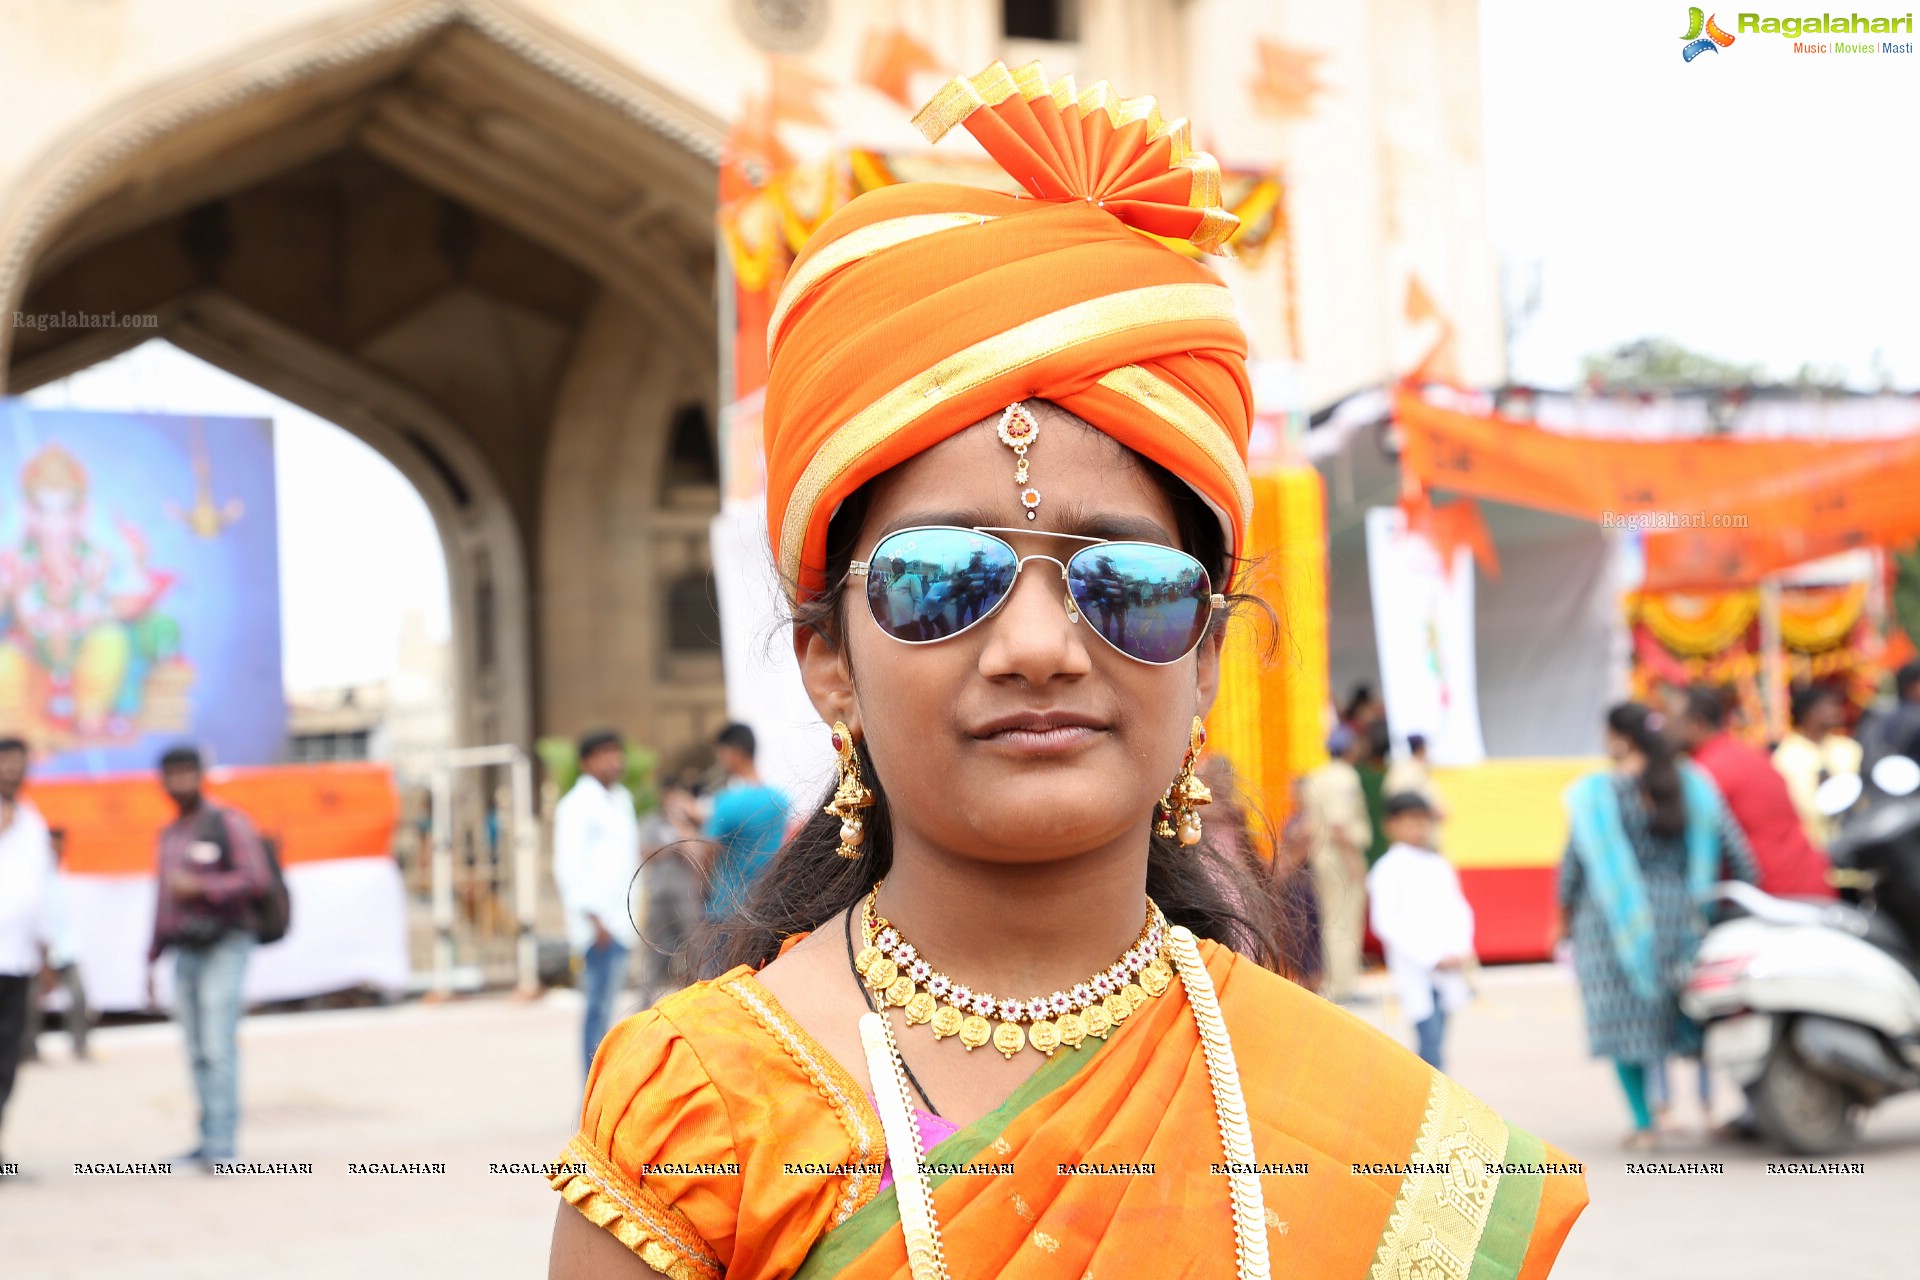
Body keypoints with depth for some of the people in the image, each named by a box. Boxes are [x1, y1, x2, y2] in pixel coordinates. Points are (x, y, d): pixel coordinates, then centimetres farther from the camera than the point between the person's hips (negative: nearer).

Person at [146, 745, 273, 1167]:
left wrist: (200, 887, -19)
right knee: (197, 1053, 4)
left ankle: (222, 1145, -16)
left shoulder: (229, 823, -2)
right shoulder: (169, 835, 19)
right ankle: (208, 1142, 7)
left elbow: (258, 879, -12)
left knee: (219, 1048, -14)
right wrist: (153, 958, 21)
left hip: (224, 946, -6)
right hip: (185, 953, 6)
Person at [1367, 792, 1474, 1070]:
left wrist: (1461, 951, -4)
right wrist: (1433, 958, -14)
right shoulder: (1389, 870, -5)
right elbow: (1386, 922, -11)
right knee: (1430, 1039, -13)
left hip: (1449, 971, 6)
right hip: (1415, 973, -6)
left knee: (1436, 1038, 8)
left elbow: (1458, 909, 15)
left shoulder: (1440, 867, 13)